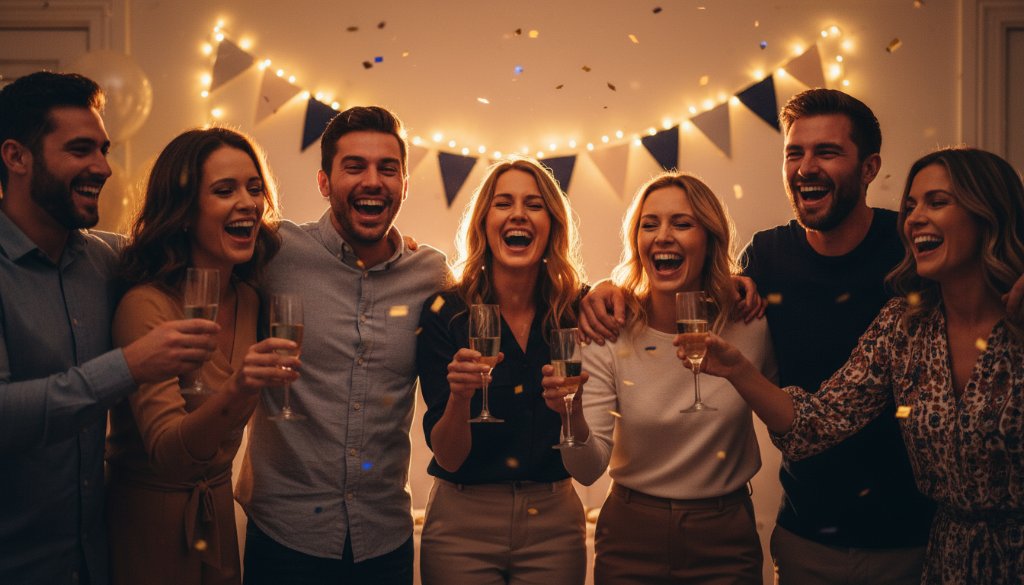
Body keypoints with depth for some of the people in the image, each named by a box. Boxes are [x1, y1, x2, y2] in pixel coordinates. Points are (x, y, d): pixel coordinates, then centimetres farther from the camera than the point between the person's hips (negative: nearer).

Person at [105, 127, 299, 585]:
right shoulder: (145, 306, -21)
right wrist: (235, 392, -47)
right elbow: (167, 453, -28)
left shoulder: (250, 300, -2)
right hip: (147, 517, -6)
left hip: (218, 512, 6)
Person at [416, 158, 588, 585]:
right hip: (462, 522, -1)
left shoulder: (576, 310, -5)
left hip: (555, 521, 2)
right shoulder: (444, 312, -10)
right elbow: (447, 457, -10)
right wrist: (459, 396, -31)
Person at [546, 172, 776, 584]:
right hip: (631, 539, 0)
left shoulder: (751, 328, -10)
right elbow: (589, 470, -16)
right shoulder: (608, 335, -11)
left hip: (725, 539, 0)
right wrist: (574, 419, -35)